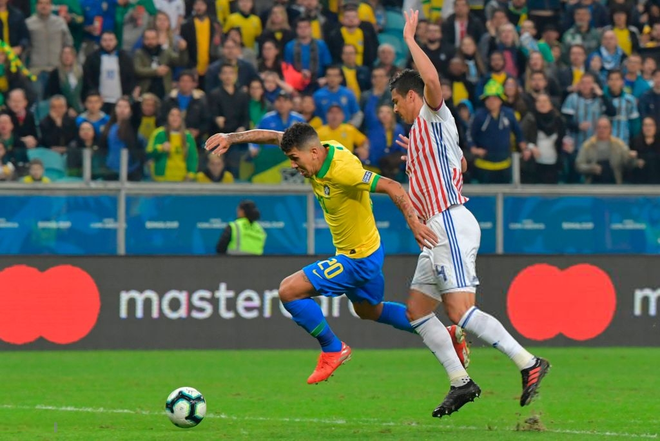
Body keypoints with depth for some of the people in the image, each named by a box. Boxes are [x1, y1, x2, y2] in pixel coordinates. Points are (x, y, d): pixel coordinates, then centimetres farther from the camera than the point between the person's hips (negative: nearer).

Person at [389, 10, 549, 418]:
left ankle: (529, 363, -18)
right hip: (437, 230, 11)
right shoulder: (422, 130, 24)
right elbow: (461, 162, 39)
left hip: (451, 223, -11)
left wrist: (410, 39, -16)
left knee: (461, 311, -18)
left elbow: (433, 80, -26)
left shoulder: (434, 115, -3)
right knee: (417, 311, 7)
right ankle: (461, 382, 6)